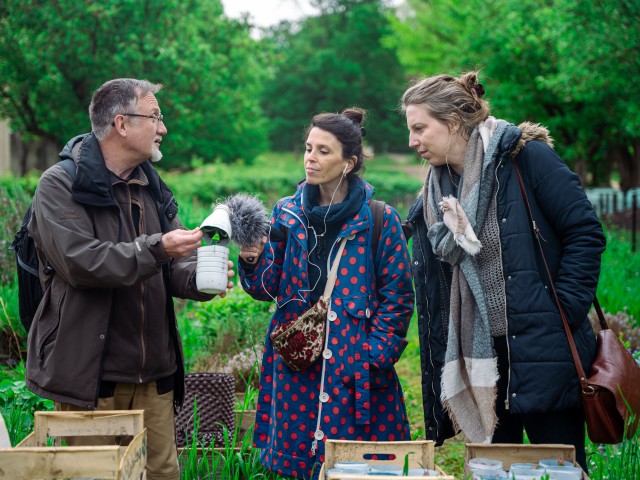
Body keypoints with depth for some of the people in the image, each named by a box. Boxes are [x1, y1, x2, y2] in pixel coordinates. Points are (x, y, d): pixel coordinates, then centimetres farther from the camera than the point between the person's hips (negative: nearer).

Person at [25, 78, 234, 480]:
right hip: (90, 375, -6)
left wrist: (199, 279, -11)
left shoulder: (153, 189, 15)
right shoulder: (60, 185, -8)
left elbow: (175, 268, 12)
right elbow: (79, 262, -21)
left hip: (154, 374, 6)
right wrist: (156, 249, -24)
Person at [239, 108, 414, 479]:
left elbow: (398, 296, -1)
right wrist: (252, 261, -14)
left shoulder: (380, 220, -3)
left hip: (356, 369, -3)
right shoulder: (287, 213, 6)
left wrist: (377, 354, -8)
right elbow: (268, 288, 5)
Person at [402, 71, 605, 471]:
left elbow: (585, 233, -9)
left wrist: (564, 312, -14)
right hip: (477, 360, 6)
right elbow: (434, 295, 16)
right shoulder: (433, 198, 13)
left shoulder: (525, 156, -7)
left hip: (543, 350, -6)